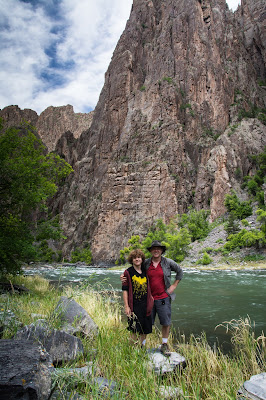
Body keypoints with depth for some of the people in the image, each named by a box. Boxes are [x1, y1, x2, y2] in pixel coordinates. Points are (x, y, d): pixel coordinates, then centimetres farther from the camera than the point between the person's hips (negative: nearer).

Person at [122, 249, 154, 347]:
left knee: (145, 330, 11)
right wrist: (126, 306, -9)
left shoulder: (145, 271, 9)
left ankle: (143, 347, 29)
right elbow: (125, 290, -5)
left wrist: (151, 297, 9)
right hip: (134, 305, -4)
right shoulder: (128, 272, -4)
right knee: (135, 330, -1)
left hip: (146, 305, 4)